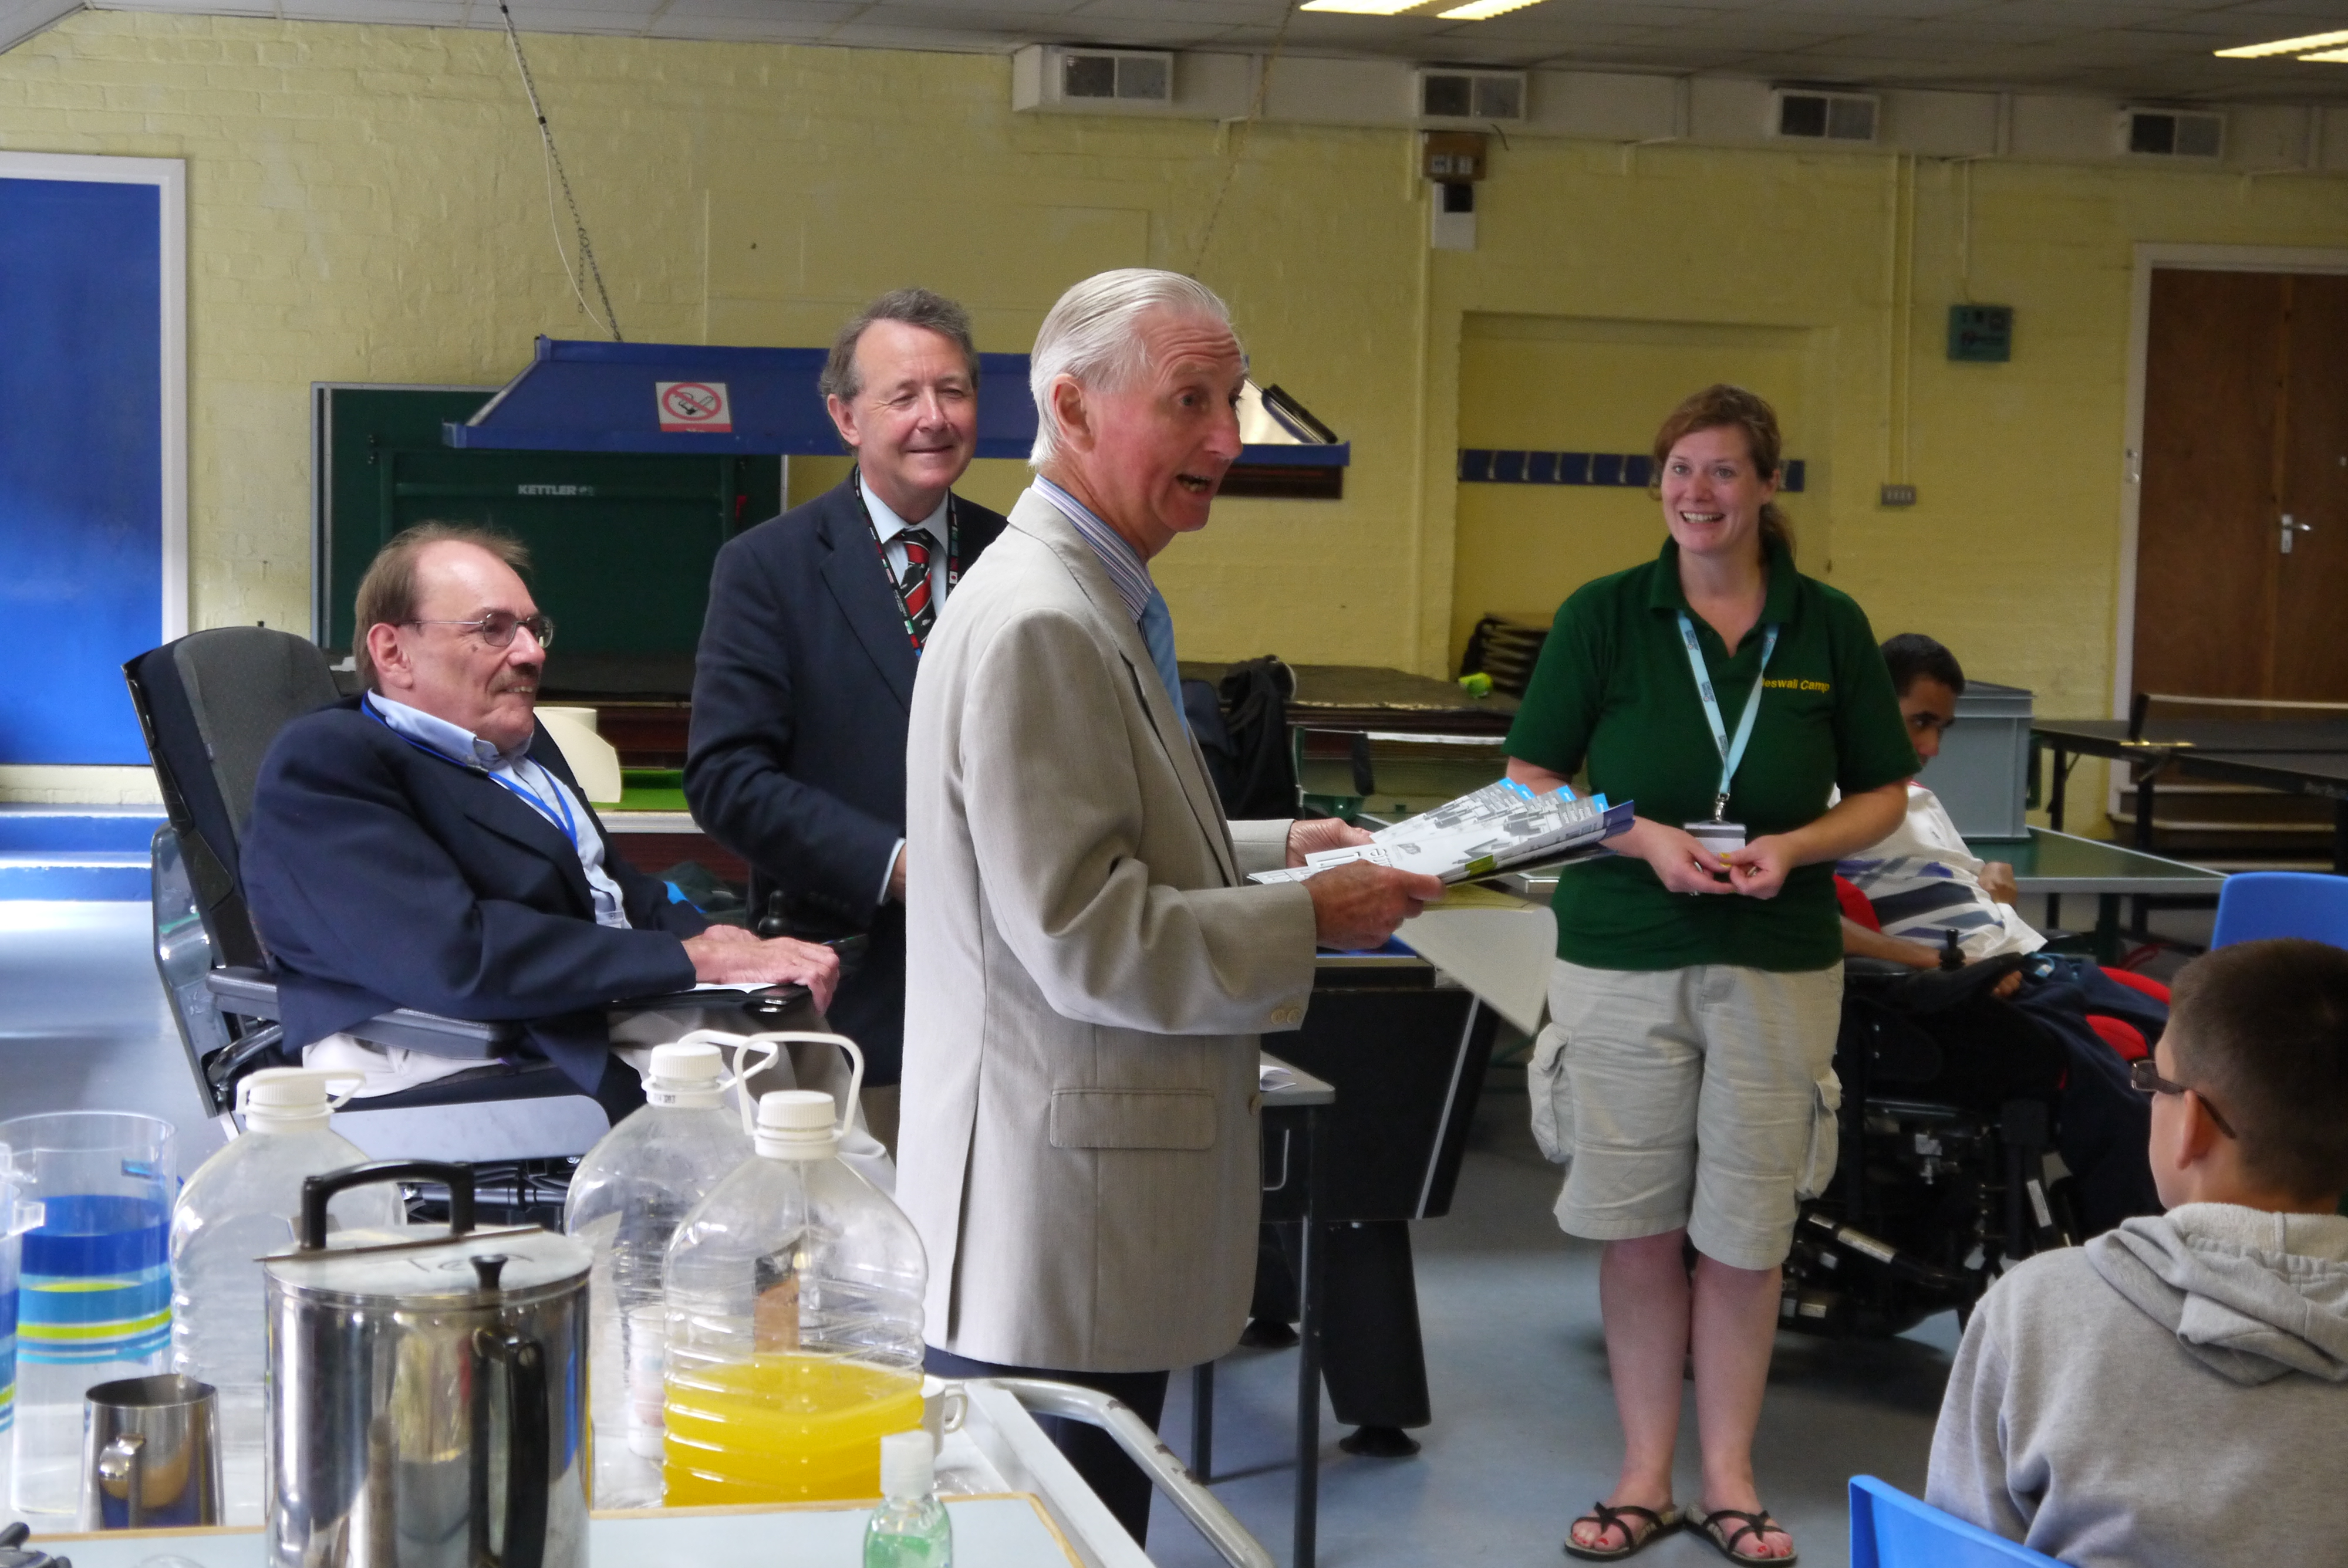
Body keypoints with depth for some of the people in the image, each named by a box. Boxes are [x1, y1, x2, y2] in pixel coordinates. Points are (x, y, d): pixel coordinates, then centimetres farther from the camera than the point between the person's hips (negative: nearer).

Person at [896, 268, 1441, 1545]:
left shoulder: (1099, 604, 15)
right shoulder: (1040, 625, -19)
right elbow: (1080, 937, -23)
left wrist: (1275, 848, 13)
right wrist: (1313, 918, -14)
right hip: (1054, 1231, -11)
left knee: (1098, 1528, 16)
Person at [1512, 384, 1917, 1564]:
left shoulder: (1829, 627, 3)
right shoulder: (1603, 616, 0)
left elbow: (1883, 795, 9)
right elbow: (1530, 784, 1)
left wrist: (1793, 848, -10)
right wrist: (1646, 837, -15)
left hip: (1777, 966, 1)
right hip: (1622, 957, 0)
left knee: (1746, 1233, 6)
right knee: (1636, 1225, 6)